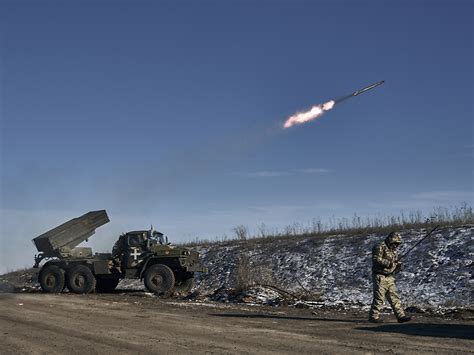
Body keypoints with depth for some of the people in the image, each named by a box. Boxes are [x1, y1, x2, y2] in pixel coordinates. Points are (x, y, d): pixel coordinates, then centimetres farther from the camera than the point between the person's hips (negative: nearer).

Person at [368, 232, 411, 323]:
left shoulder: (393, 250, 18)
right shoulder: (380, 247, -10)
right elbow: (376, 259, -22)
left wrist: (397, 266, 1)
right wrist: (388, 263, -27)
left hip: (389, 277, 8)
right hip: (380, 277, -8)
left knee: (394, 298, 5)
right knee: (379, 298, -5)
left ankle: (401, 316, 6)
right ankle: (373, 316, 3)